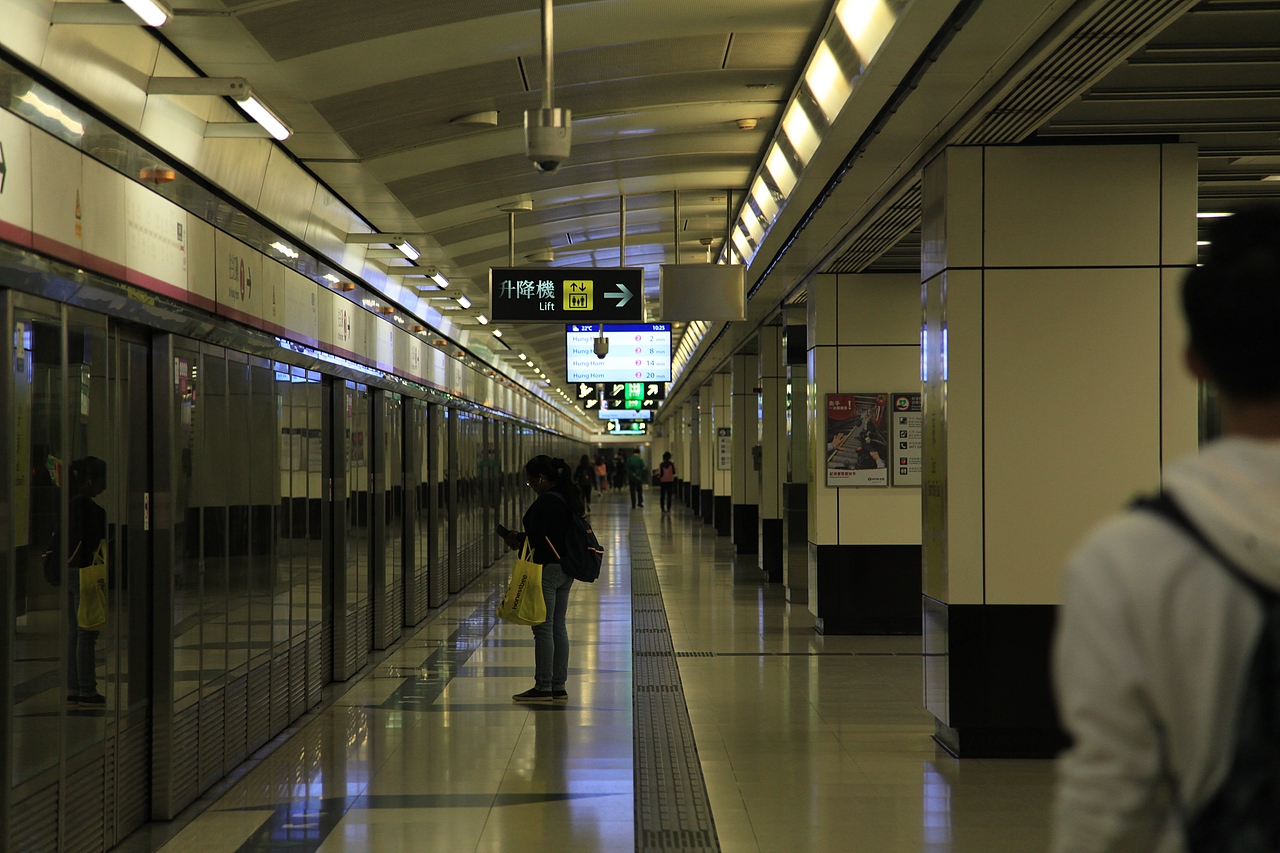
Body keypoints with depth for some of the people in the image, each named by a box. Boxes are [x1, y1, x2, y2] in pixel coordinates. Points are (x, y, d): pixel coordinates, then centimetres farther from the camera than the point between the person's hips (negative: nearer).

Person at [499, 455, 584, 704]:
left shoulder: (545, 502, -18)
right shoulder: (569, 499, 11)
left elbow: (536, 539, -22)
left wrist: (517, 539, -1)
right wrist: (521, 538, 14)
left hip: (547, 569, -10)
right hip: (566, 570, 10)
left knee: (543, 629, -3)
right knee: (559, 628, 12)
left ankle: (543, 687, 0)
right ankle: (559, 686, 16)